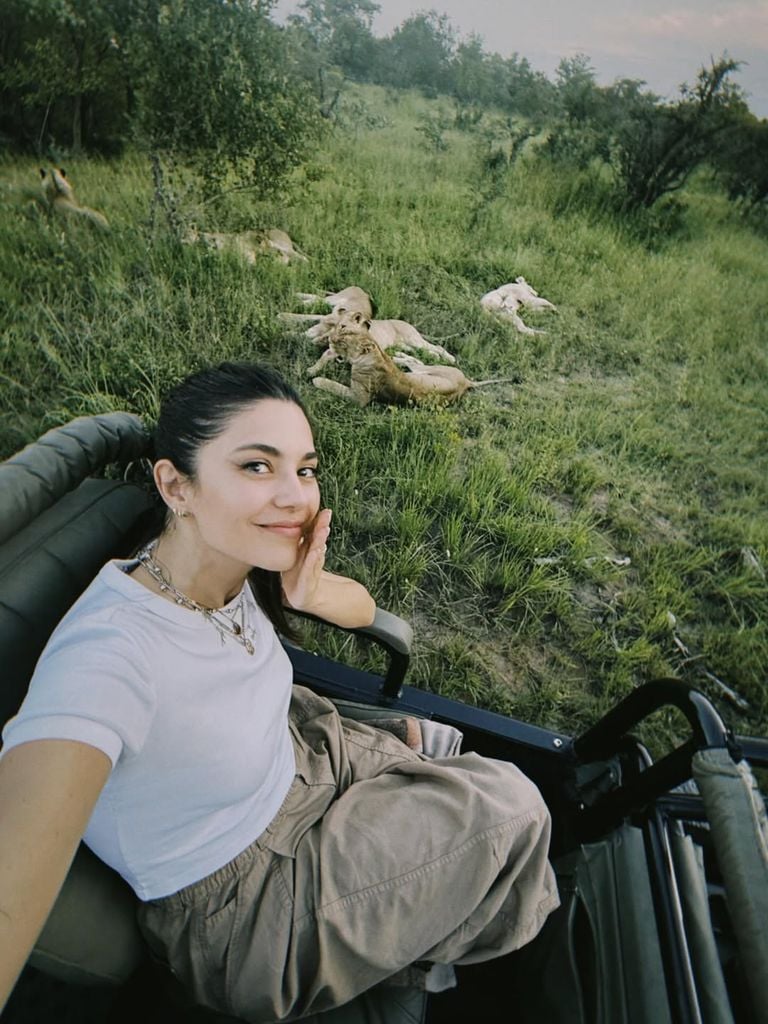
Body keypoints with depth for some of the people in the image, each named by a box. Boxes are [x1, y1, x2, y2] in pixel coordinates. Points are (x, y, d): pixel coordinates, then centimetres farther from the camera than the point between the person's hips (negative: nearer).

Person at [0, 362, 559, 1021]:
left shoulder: (234, 566, -15)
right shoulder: (110, 655, -37)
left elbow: (363, 608, -3)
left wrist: (309, 591, -24)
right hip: (241, 902, -5)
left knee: (502, 788, 10)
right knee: (514, 812, 2)